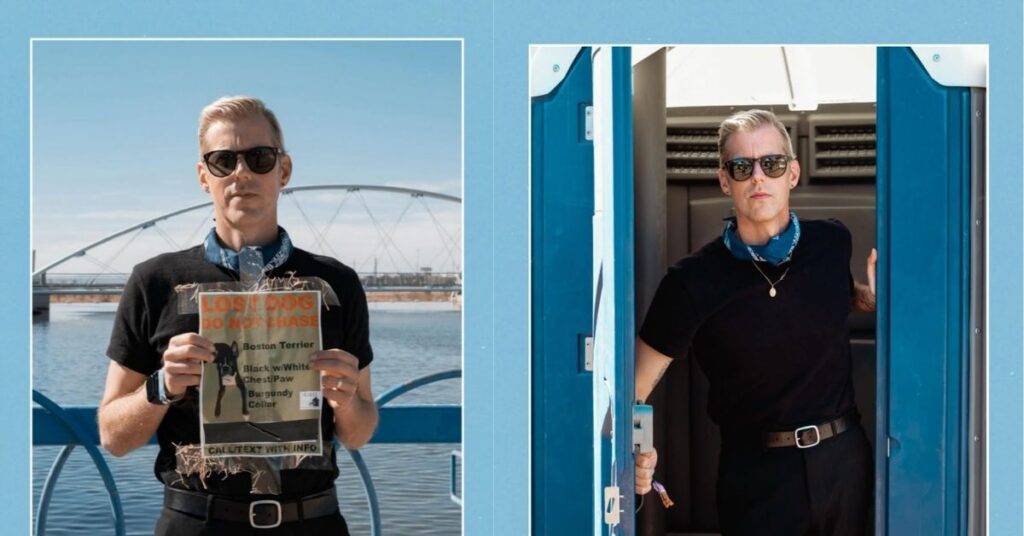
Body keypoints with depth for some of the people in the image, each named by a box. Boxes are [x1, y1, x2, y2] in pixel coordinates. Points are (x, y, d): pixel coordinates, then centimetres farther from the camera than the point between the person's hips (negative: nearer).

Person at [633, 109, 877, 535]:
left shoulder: (832, 242, -2)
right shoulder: (693, 282, -14)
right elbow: (636, 385, -11)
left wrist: (869, 296, 1)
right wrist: (637, 452, -30)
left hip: (845, 457, 4)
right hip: (756, 472, -4)